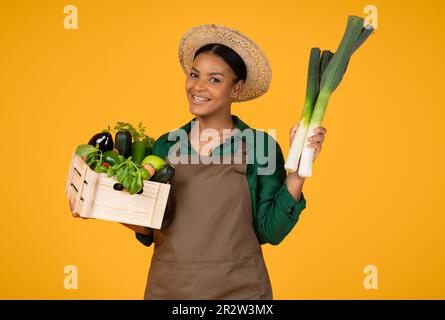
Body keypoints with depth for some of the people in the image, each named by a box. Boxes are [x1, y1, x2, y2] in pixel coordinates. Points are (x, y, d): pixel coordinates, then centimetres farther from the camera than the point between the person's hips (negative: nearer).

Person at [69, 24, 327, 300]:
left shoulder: (259, 146, -7)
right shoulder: (165, 145, 2)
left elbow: (271, 231, -9)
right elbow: (149, 231, 5)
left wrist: (298, 169, -17)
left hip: (237, 289, -3)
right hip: (167, 287, 3)